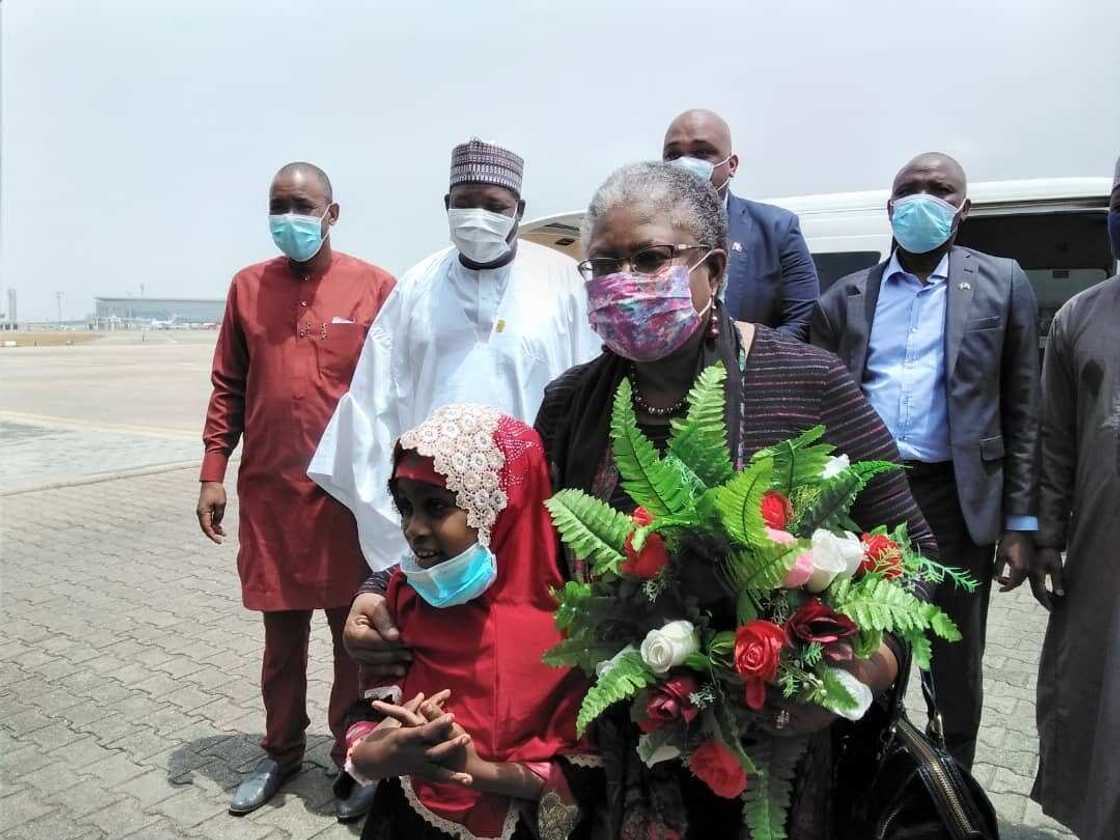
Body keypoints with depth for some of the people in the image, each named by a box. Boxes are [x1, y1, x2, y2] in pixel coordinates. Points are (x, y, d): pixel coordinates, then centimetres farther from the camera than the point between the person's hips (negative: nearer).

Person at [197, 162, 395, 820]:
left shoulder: (375, 287, -3)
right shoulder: (248, 287, 6)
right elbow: (229, 387, 10)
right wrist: (213, 473, 5)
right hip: (269, 491, 3)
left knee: (354, 633, 8)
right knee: (281, 632, 16)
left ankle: (354, 760, 26)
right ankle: (283, 752, 34)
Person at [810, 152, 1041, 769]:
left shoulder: (1002, 285, 3)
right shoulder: (846, 297, 6)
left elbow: (1022, 410, 2)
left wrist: (1020, 521, -2)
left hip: (954, 499, -1)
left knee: (955, 663, 12)